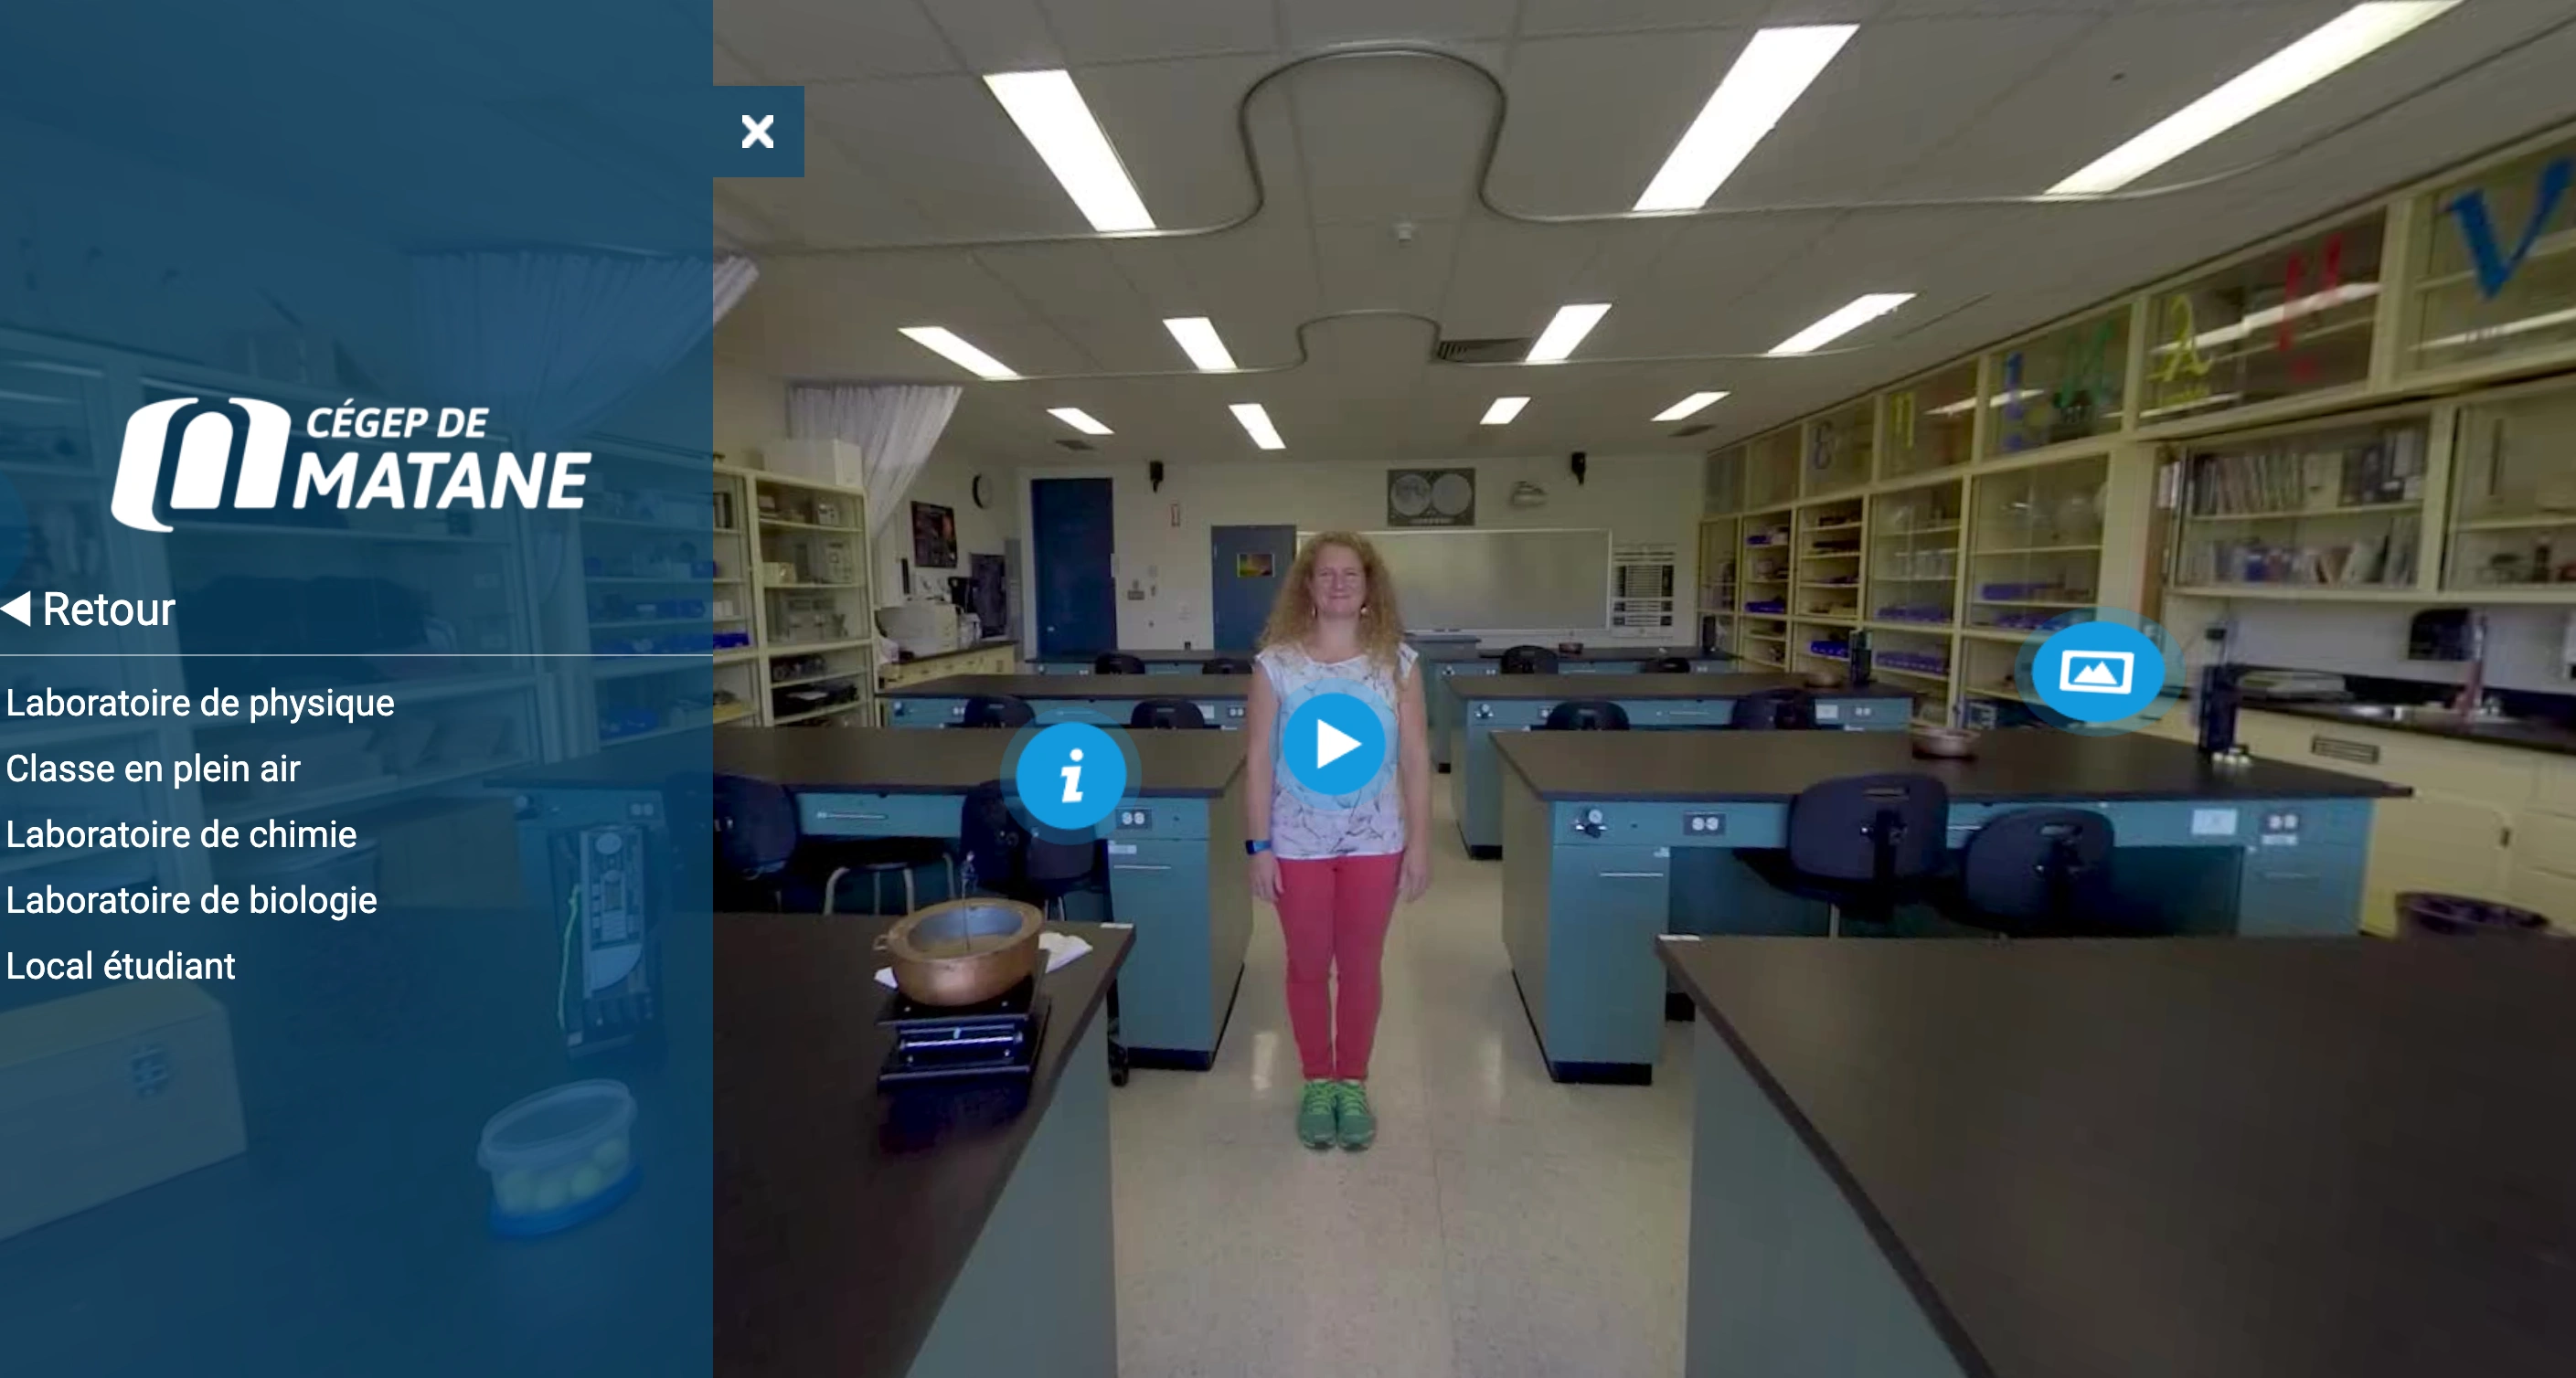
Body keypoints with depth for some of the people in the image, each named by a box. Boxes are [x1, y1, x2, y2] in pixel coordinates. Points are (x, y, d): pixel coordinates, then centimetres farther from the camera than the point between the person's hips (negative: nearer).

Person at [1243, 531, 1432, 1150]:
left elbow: (1416, 758, -1)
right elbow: (1259, 761, -4)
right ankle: (1317, 1082, 35)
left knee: (1360, 967, 14)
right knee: (1308, 966, 14)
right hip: (1298, 843, 0)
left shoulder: (1397, 661, -3)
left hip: (1375, 842, 1)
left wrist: (1419, 843, -3)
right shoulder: (1276, 663, -6)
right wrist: (1259, 845, -6)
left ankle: (1353, 1083, 35)